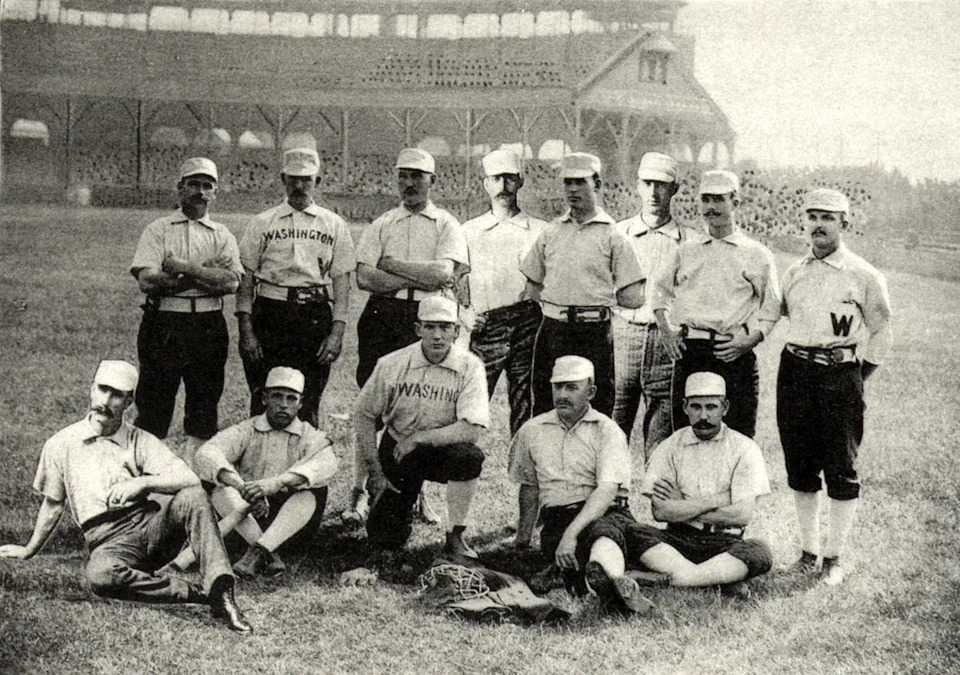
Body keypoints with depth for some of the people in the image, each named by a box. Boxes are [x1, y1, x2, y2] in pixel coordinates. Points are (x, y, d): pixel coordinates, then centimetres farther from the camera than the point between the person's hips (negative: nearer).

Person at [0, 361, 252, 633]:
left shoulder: (141, 441, 9)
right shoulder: (60, 444, 11)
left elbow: (190, 479, -4)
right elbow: (53, 504, 23)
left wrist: (142, 482, -18)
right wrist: (30, 550, 30)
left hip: (150, 522, 1)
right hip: (108, 541, -1)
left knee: (193, 498, -29)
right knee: (99, 574, -38)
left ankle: (221, 592, -35)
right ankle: (196, 594, -28)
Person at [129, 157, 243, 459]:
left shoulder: (223, 236, 11)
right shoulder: (157, 230, 5)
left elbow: (231, 282, -6)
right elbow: (147, 280, -10)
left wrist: (184, 268, -13)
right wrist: (207, 274, -10)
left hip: (209, 325, 2)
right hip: (163, 323, -2)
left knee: (205, 399, 6)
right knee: (153, 399, 0)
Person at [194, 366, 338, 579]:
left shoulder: (311, 437, 4)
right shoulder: (246, 431, 6)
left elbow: (326, 464, -21)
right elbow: (207, 453, -14)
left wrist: (274, 484, -39)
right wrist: (240, 486, -35)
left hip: (290, 520, -1)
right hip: (245, 514, 1)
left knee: (314, 492, -29)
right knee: (219, 484, -24)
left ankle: (258, 551, -39)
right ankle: (268, 555, -35)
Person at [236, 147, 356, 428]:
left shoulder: (334, 225, 10)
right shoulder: (262, 223, 9)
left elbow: (342, 281, 6)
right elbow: (245, 278, 6)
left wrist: (337, 332, -5)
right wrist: (246, 330, -5)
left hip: (316, 318, 0)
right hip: (269, 315, 0)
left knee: (308, 403, 1)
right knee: (264, 400, -2)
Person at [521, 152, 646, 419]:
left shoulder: (612, 235, 1)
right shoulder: (551, 233, 12)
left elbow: (633, 299, -3)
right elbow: (533, 290, 16)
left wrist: (597, 293, 4)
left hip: (594, 333, -3)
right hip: (552, 331, 3)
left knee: (595, 411, -2)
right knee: (545, 407, 6)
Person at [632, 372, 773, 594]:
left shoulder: (744, 449, 3)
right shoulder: (669, 448, 6)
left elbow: (743, 515, -8)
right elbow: (660, 511, -6)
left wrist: (682, 508, -5)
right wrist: (717, 500, -9)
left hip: (724, 543, -1)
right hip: (679, 540, 1)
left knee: (759, 553, -31)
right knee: (637, 535, -29)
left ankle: (679, 578, -28)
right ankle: (723, 579, -29)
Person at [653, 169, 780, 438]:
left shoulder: (758, 255, 7)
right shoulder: (686, 251, 17)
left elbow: (771, 309, 7)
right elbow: (662, 290, 26)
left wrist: (748, 340, -8)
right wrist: (665, 329, 9)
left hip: (734, 355, -3)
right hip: (687, 353, 3)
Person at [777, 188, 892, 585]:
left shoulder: (864, 276, -2)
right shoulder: (794, 273, 11)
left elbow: (881, 332, 3)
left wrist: (857, 377, 0)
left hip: (840, 373, -4)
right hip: (795, 370, 4)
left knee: (841, 470, -1)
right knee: (799, 467, 8)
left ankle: (834, 558, 8)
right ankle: (808, 551, 20)